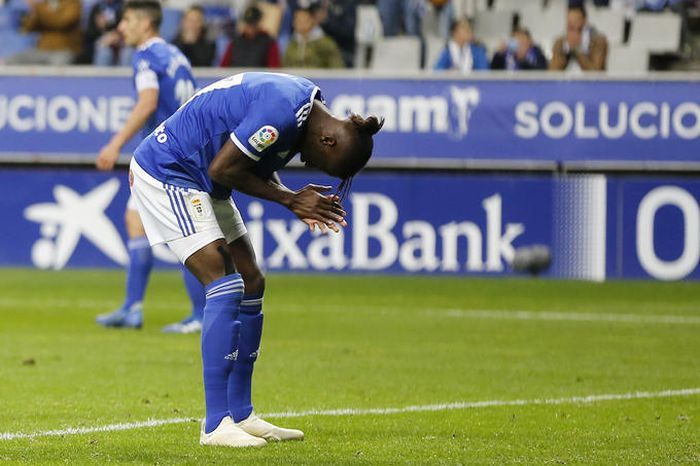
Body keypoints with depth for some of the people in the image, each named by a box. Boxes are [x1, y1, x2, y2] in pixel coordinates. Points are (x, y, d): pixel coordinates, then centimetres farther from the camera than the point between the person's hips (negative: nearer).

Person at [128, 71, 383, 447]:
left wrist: (298, 201, -7)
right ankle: (216, 425, -18)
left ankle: (240, 415, 16)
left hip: (200, 184, 11)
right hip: (164, 174, -11)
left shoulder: (309, 103, 3)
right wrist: (289, 199, -15)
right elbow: (222, 168, -22)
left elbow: (258, 167, 10)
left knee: (251, 283, 10)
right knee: (225, 286, -18)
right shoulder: (282, 113, -28)